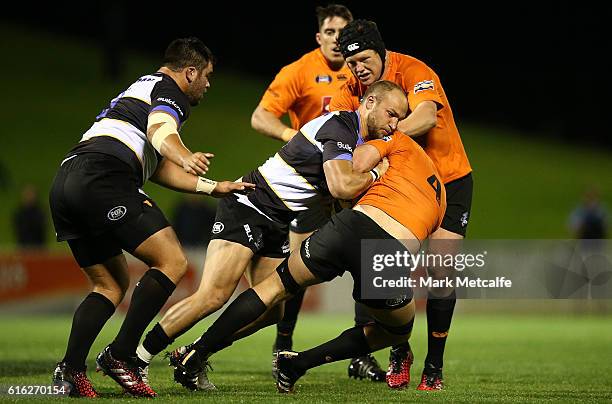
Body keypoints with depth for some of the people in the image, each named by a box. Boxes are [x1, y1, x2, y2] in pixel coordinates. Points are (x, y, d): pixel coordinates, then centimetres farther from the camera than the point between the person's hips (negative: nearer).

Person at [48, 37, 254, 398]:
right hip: (104, 178, -10)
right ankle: (121, 356, -13)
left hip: (64, 185, 10)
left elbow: (159, 168, 35)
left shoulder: (143, 88, 36)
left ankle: (70, 369, 1)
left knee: (111, 285, 18)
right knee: (172, 262, -8)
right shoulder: (170, 91, 6)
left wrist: (214, 188, 35)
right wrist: (186, 158, -37)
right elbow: (160, 131, -17)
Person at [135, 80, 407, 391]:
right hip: (248, 207, -10)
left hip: (277, 226, 10)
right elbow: (342, 187, -31)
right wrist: (375, 173, -14)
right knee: (213, 296, -21)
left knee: (270, 311, 3)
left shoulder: (362, 138, 12)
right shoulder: (339, 127, -18)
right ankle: (133, 358, -17)